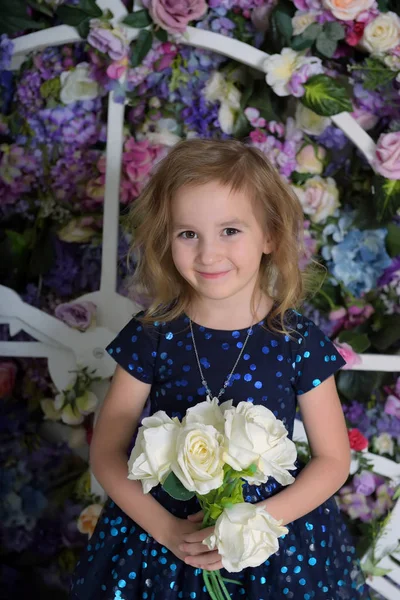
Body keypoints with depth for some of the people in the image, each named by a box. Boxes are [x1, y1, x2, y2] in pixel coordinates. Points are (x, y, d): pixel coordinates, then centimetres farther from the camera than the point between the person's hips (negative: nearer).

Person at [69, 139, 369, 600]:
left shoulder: (298, 341, -13)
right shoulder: (152, 336, -12)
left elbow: (333, 460, -6)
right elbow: (107, 452, -6)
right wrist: (166, 529, -18)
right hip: (161, 527, 1)